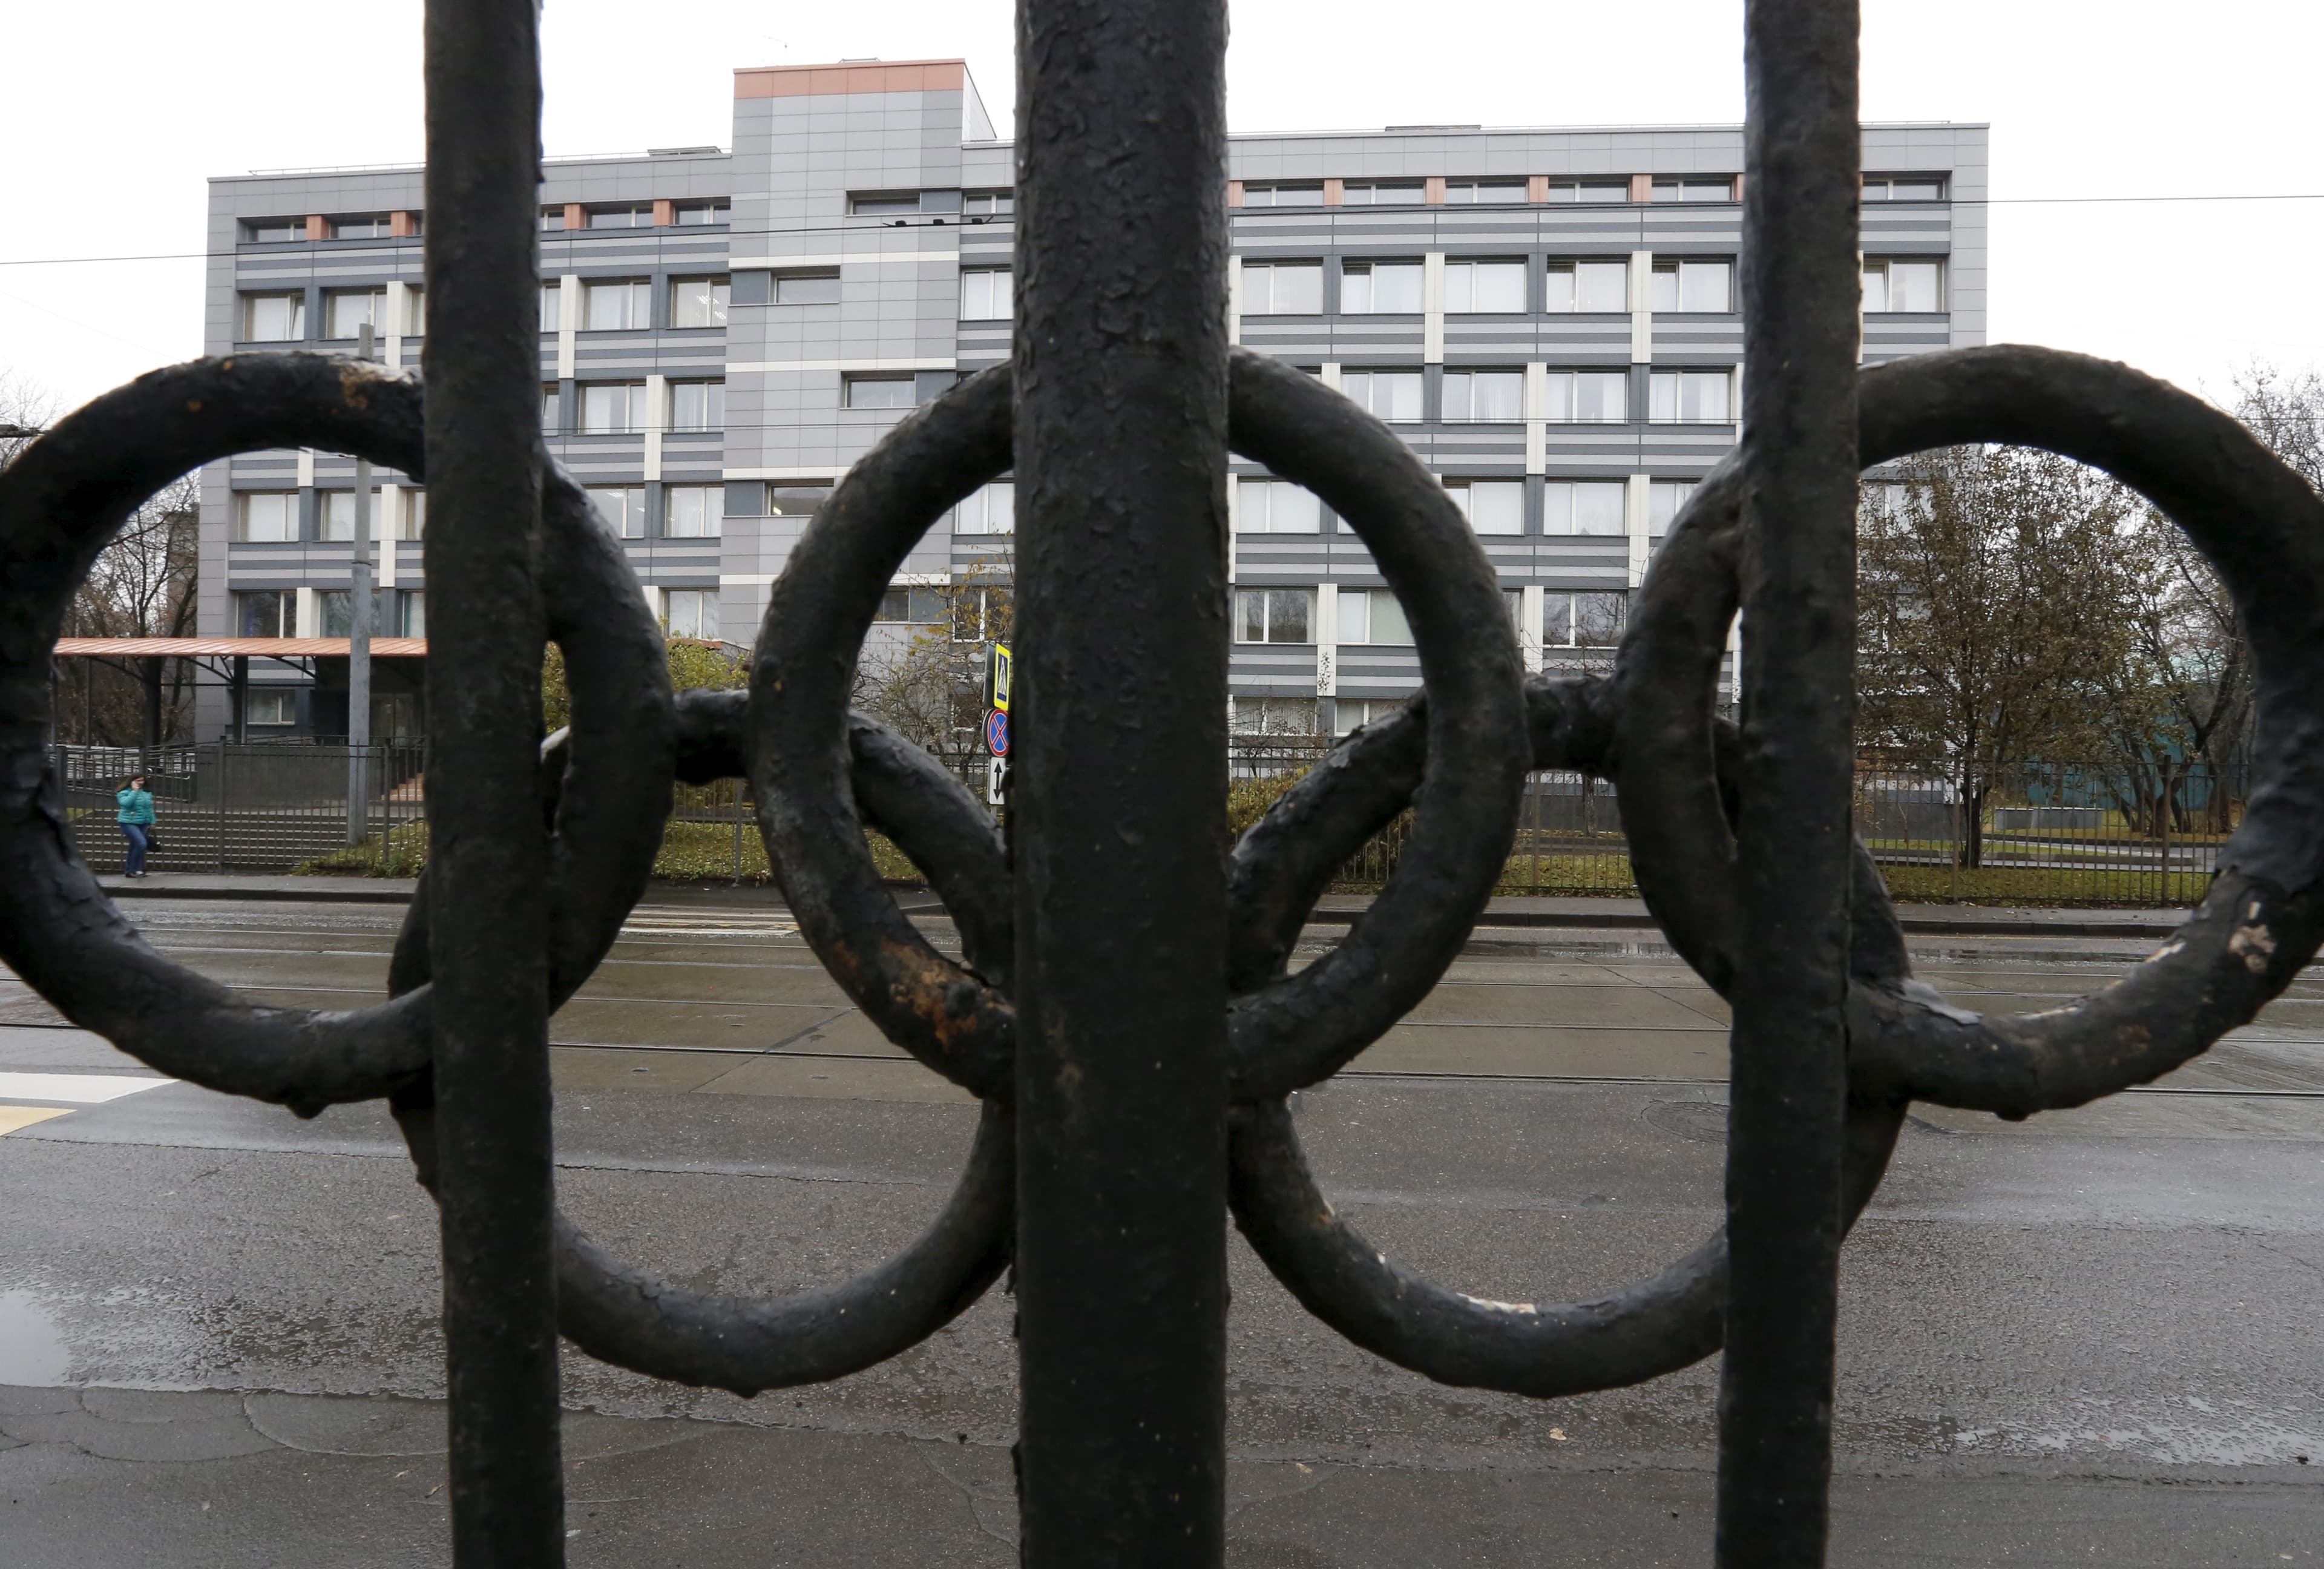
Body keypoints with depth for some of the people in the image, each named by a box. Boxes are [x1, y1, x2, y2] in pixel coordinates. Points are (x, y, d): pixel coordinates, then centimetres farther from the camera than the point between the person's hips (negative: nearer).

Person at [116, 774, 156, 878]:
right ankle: (135, 869, -7)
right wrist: (134, 791, -22)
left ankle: (129, 870, 23)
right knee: (141, 844, -20)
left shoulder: (147, 793, 8)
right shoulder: (124, 793, -8)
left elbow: (150, 809, 16)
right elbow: (126, 803, -28)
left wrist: (152, 822, 16)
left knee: (135, 846, 12)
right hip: (129, 823, -6)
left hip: (143, 824, 6)